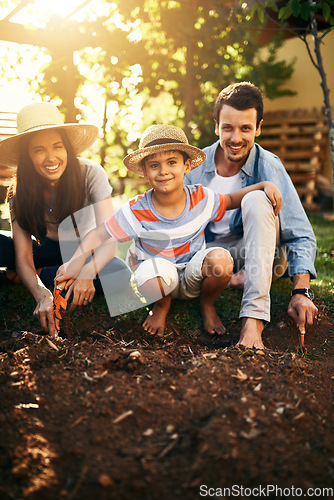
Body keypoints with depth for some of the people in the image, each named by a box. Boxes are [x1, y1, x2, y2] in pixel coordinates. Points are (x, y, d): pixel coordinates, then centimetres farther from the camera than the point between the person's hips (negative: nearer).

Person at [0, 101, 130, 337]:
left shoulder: (90, 174, -22)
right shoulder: (19, 192, -16)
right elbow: (22, 256, -22)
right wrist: (41, 294, -43)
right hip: (45, 249, -1)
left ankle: (39, 273, -17)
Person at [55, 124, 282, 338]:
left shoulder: (201, 198, -11)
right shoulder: (136, 211, -18)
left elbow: (232, 200, 5)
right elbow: (99, 235, -12)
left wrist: (264, 185, -9)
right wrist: (76, 262, -26)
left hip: (194, 276, 2)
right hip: (160, 269, -2)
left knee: (221, 258, -30)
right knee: (150, 276, -38)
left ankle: (207, 304, 5)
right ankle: (162, 306, 3)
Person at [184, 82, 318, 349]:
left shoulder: (268, 167, -14)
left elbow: (301, 237, -17)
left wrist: (301, 292, -32)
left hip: (259, 256, -1)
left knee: (256, 199, -33)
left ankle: (254, 320, -39)